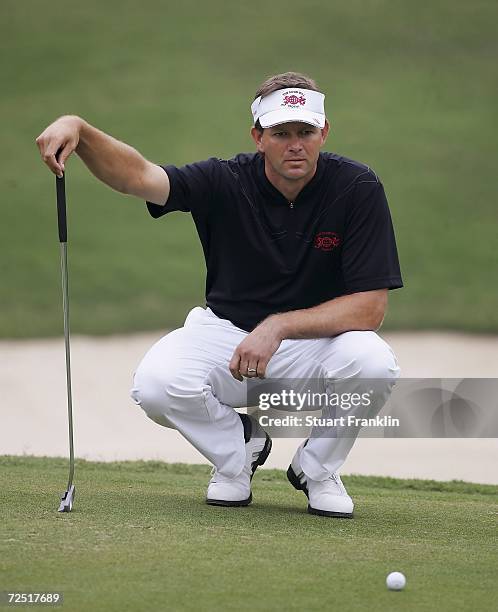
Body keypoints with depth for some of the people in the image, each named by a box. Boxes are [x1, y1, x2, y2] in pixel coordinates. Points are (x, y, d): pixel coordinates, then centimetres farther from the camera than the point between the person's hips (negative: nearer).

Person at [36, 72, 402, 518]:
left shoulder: (357, 188, -17)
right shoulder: (227, 182, -15)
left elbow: (371, 306, -19)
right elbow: (138, 176, -31)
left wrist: (279, 326, -28)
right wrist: (79, 130, -51)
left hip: (315, 337, 0)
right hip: (229, 329, 1)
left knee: (373, 363, -34)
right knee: (156, 383, -29)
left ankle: (317, 469, -2)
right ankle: (237, 449, 6)